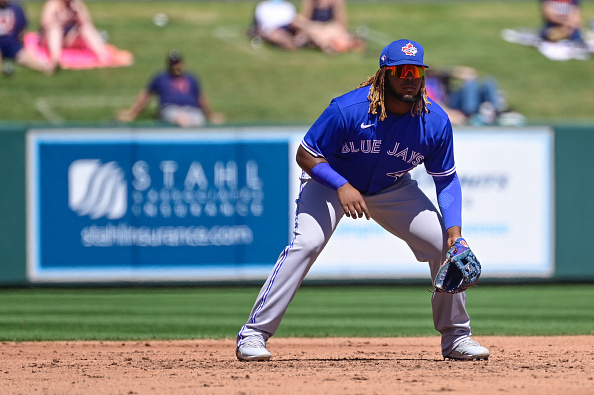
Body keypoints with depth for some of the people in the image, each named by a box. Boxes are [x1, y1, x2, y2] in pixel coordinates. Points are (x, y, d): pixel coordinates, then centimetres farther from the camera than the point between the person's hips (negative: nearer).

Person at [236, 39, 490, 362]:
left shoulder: (435, 122, -21)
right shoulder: (348, 110, -32)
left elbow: (446, 179, -9)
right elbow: (306, 155, -23)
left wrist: (455, 231, -23)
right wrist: (342, 186, -39)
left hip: (393, 190, 4)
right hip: (330, 180, -4)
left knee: (446, 244, -7)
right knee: (306, 242, -27)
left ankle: (456, 337, 11)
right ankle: (253, 334, -23)